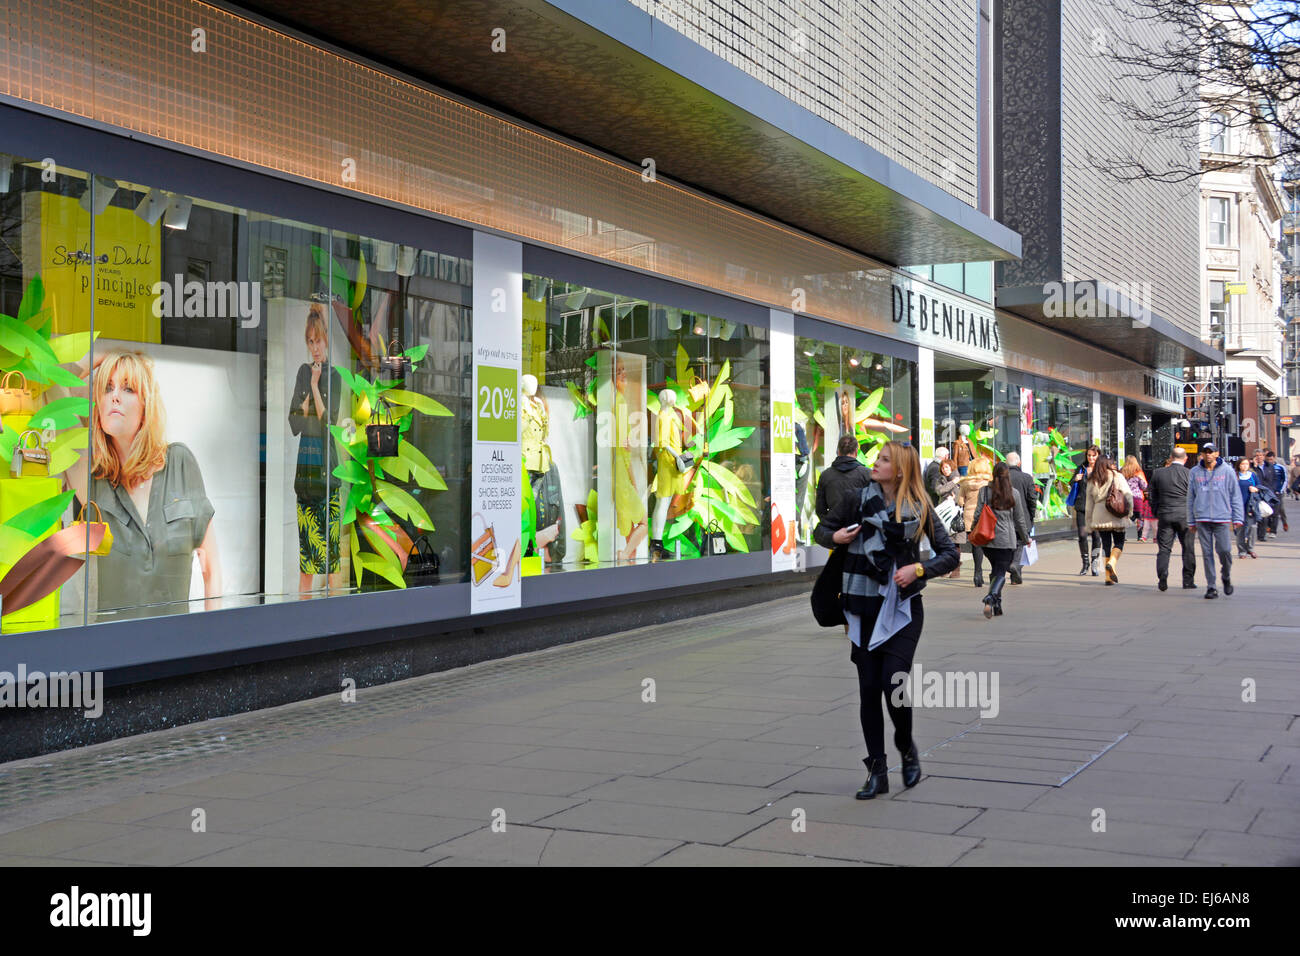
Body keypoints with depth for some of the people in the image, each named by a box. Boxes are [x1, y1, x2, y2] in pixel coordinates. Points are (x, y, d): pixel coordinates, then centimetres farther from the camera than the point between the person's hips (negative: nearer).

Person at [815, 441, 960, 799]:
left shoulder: (918, 508, -1)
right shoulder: (857, 499, 1)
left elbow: (950, 553, 3)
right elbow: (821, 530, 13)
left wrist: (918, 569, -13)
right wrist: (834, 537, -10)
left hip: (903, 608, -2)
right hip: (864, 606, 2)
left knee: (893, 683, -12)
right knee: (868, 689, 2)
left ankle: (907, 748, 18)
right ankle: (877, 772, 12)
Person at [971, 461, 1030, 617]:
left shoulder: (984, 491, -2)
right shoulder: (1014, 493, -2)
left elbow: (978, 514, -3)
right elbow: (1020, 519, 5)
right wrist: (1025, 538, 17)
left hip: (987, 538, 2)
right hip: (1006, 539, -2)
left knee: (995, 570, 18)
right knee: (1001, 572, 1)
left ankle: (997, 605, 15)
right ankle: (991, 597, -25)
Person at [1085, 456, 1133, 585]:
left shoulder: (1092, 482, 10)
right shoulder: (1117, 477, 1)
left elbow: (1089, 503, 12)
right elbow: (1128, 495, -5)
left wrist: (1090, 522, 16)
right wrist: (1129, 512, 4)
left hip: (1099, 517, 3)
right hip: (1115, 517, -3)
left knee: (1106, 544, 9)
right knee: (1119, 542, 9)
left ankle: (1109, 577, 7)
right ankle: (1112, 563, -18)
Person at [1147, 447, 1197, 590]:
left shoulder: (1158, 473, 2)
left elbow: (1150, 495, 7)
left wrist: (1157, 513, 16)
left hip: (1165, 515, 2)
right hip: (1184, 515, -2)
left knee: (1164, 549, 5)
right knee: (1188, 548, 9)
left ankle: (1162, 580, -5)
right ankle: (1188, 580, 11)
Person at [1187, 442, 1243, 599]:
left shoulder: (1227, 471, 4)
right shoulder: (1195, 473, 7)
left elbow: (1235, 495, 5)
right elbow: (1190, 498, 11)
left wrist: (1237, 518, 0)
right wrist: (1191, 521, 10)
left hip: (1222, 518, -1)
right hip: (1202, 519, 1)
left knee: (1225, 550, -7)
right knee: (1207, 553, 2)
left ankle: (1226, 578, 20)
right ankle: (1210, 587, 8)